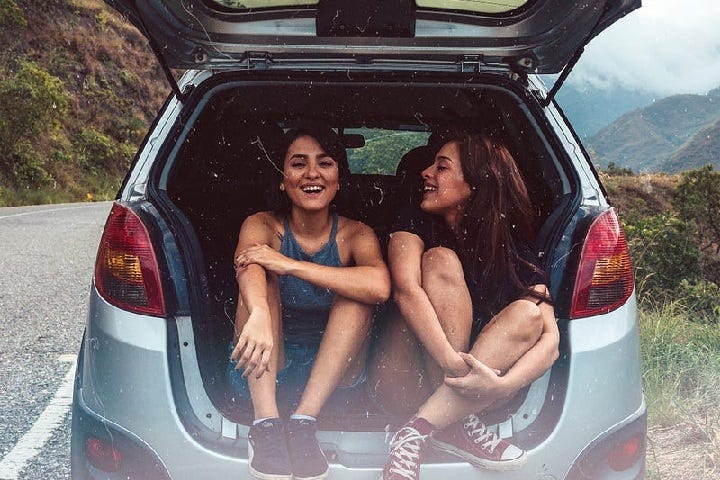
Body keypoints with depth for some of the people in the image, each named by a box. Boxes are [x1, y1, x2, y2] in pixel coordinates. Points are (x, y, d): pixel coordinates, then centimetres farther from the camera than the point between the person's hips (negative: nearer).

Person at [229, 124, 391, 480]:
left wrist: (289, 265, -32)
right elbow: (246, 269, -30)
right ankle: (266, 420, -35)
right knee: (260, 277, -22)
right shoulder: (262, 226, -4)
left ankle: (304, 420, -32)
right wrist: (259, 314, -53)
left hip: (332, 370, 0)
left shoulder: (356, 235, -4)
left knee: (357, 291, -23)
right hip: (265, 369, 0)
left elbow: (380, 287, -28)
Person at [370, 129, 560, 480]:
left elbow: (550, 338, -14)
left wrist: (503, 385, -34)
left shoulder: (516, 254, -1)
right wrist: (452, 362, -37)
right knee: (441, 261, -20)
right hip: (402, 382, -2)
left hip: (472, 389, 2)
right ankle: (454, 424, -29)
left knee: (528, 314, -24)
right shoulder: (415, 227, -1)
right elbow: (406, 291, -22)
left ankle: (415, 433, -33)